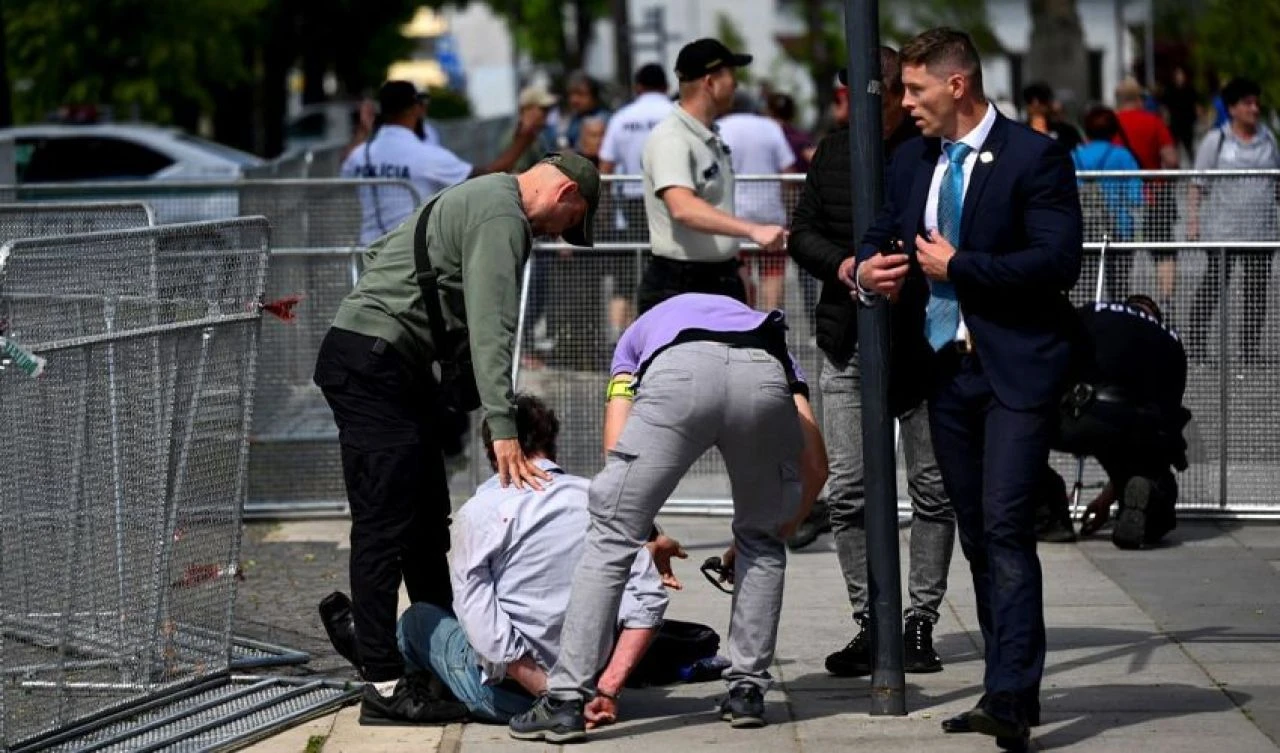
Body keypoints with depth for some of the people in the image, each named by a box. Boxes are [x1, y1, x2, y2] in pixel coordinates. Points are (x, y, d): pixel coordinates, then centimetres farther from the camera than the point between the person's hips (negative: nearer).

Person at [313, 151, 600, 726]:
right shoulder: (503, 216, -12)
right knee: (385, 525, -13)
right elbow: (491, 328, -21)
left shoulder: (483, 199, 20)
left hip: (399, 369, 11)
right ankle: (384, 688, -15)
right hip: (373, 365, -11)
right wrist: (503, 431, -26)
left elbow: (380, 251, 27)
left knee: (427, 521, 15)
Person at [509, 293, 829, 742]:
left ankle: (566, 701, 2)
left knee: (610, 539, 8)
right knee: (760, 540, 27)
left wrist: (647, 536, 34)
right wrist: (780, 528, 49)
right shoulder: (770, 336, 43)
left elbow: (616, 448, 24)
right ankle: (747, 691, 23)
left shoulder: (639, 333, 42)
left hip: (679, 372, -2)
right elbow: (815, 467, 32)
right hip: (765, 377, 2)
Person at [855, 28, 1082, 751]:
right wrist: (868, 268, -1)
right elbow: (883, 233, 23)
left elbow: (1058, 260, -17)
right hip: (947, 367, 7)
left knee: (1006, 529, -16)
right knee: (977, 535, 10)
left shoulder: (1035, 156, -9)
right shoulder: (912, 161, 12)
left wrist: (957, 267, -15)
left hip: (1016, 371, -7)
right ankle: (1011, 692, 17)